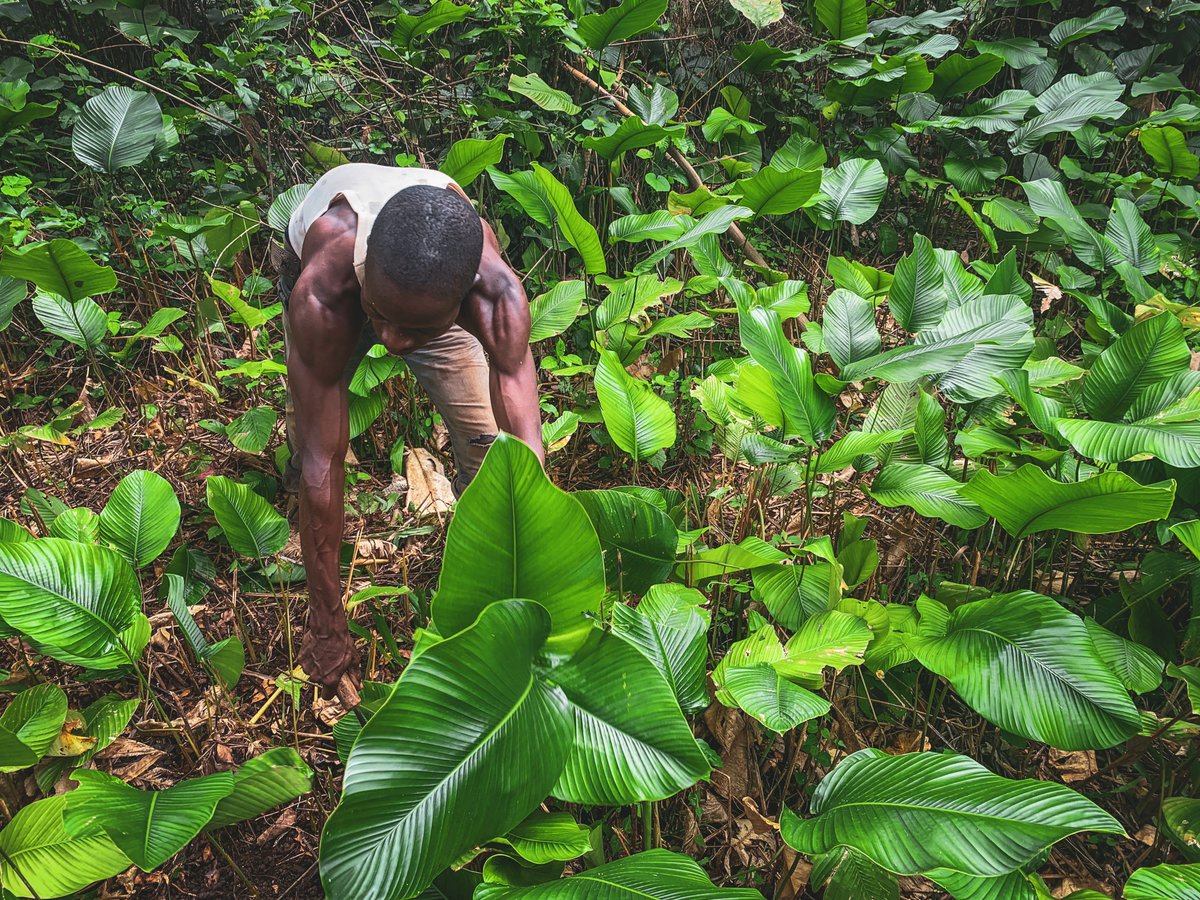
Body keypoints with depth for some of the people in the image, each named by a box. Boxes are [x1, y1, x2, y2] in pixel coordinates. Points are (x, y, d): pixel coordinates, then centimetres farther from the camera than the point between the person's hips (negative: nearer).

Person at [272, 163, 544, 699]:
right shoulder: (321, 293, -46)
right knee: (308, 437, -5)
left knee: (487, 439, -9)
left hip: (439, 288, 1)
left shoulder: (494, 291, -43)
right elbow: (324, 461, -41)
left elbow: (525, 447, -44)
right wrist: (327, 626, -34)